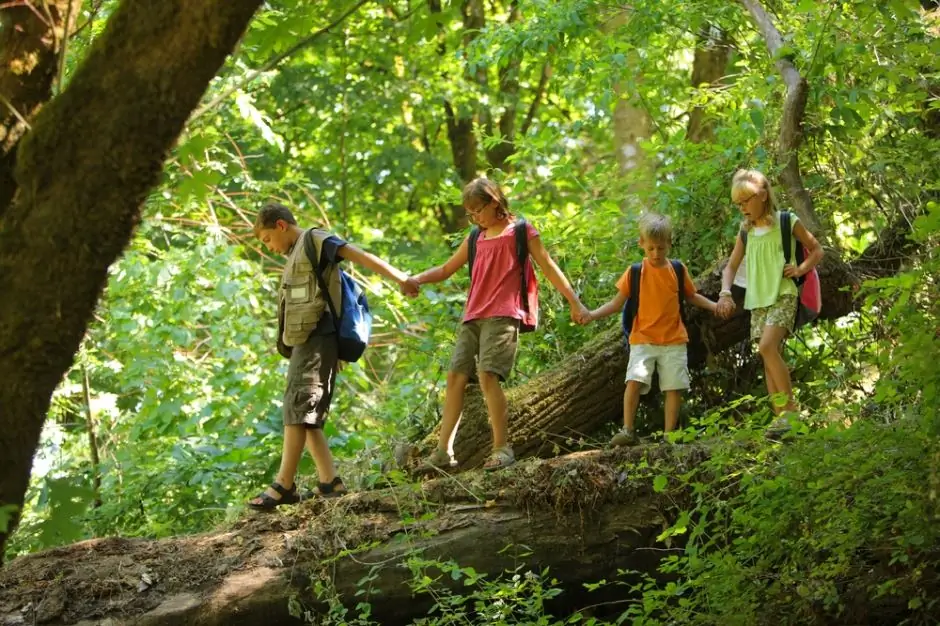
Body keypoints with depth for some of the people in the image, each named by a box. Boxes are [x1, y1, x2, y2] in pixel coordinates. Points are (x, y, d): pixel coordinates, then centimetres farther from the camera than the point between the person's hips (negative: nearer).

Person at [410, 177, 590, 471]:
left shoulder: (520, 231, 5)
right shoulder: (475, 239, 20)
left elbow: (548, 267, 4)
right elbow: (446, 269, 25)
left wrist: (575, 303, -1)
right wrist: (416, 279, 6)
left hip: (503, 315, -6)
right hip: (473, 317, 6)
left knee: (487, 374, -21)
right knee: (455, 376, -1)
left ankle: (502, 447, -17)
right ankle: (444, 451, 0)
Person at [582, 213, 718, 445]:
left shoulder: (678, 270, 4)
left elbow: (691, 296, 19)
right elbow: (617, 302, 2)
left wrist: (714, 306, 5)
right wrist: (593, 314, -11)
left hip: (674, 340, 2)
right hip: (643, 339, -2)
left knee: (674, 386, 1)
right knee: (634, 380, -18)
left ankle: (670, 434, 10)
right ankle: (628, 431, -13)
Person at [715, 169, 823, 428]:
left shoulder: (787, 222, -1)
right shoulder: (746, 232, 12)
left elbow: (816, 250, 9)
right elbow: (731, 266, 18)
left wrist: (801, 269, -9)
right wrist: (725, 293, 1)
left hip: (783, 296, -6)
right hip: (757, 300, 6)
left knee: (767, 346, -25)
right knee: (769, 358, 1)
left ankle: (789, 405, -19)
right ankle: (781, 417, 1)